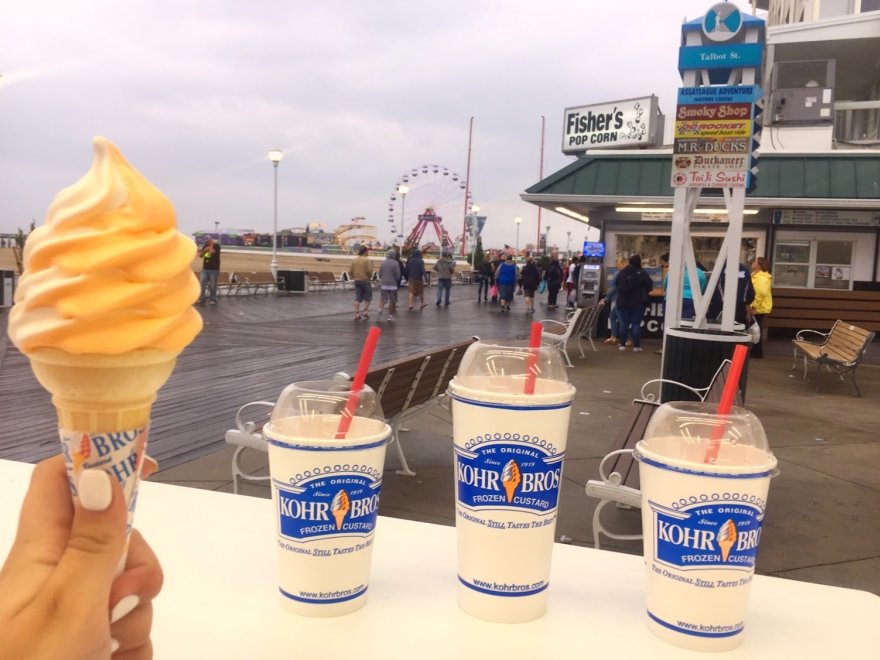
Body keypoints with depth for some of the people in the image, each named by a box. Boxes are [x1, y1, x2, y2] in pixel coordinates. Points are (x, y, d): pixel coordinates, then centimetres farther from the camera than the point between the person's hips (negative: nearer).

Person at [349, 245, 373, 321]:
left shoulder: (354, 260, 5)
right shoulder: (366, 259, -10)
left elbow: (350, 271, 4)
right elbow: (369, 270, -18)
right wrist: (370, 275, 2)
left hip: (356, 281, 5)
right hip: (365, 280, -5)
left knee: (358, 298, 9)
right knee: (368, 297, 10)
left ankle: (356, 313, 6)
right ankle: (365, 311, 8)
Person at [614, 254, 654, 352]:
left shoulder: (621, 273, 3)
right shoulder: (642, 274, -9)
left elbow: (616, 284, 12)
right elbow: (649, 286, -3)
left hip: (623, 302, 3)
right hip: (638, 302, -3)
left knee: (624, 323, 9)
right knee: (636, 324, 0)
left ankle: (622, 344, 10)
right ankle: (636, 346, 1)